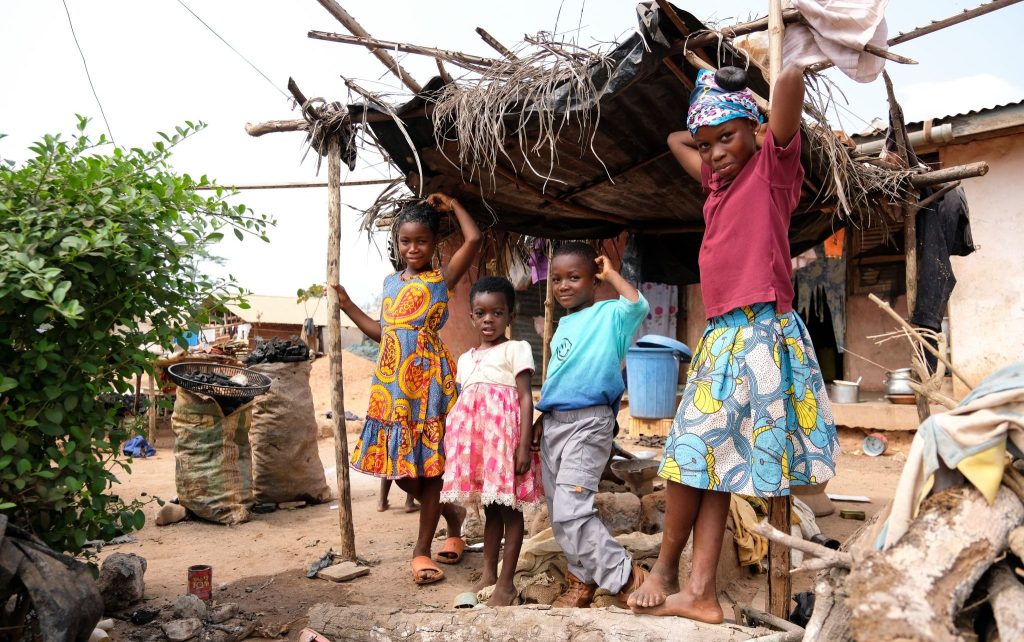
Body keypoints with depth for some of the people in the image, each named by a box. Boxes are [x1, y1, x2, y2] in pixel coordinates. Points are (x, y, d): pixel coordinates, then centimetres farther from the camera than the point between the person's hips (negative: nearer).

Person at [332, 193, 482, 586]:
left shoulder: (442, 277, -2)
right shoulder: (391, 282, 16)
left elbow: (474, 239, -17)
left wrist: (452, 205, -2)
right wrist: (346, 303, 19)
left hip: (429, 379, -6)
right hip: (391, 382, 6)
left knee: (429, 463, 2)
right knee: (397, 465, 8)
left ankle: (421, 550, 14)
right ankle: (451, 513, 32)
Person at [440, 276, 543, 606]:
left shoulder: (515, 349, -1)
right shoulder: (465, 359, 18)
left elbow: (526, 398, -7)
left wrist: (524, 445, -15)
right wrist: (455, 448, 17)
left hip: (503, 436, -6)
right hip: (475, 441, 6)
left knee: (509, 508, 1)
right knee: (489, 508, 14)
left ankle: (506, 583, 9)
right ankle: (488, 575, 24)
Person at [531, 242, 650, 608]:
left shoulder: (608, 314, -6)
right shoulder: (564, 326, 16)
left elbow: (637, 305, -28)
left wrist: (611, 274, -13)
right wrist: (540, 420, 18)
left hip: (588, 422, -8)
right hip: (553, 422, 8)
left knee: (571, 511, -15)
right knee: (558, 512, 11)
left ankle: (626, 577, -1)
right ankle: (583, 580, 25)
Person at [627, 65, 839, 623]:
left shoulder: (772, 168, -2)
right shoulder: (718, 181, 18)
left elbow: (792, 76, -15)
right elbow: (674, 141, 35)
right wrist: (704, 136, 24)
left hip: (759, 334, -8)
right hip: (720, 334, 8)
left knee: (697, 452, -4)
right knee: (702, 458, 4)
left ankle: (666, 569, 14)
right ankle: (699, 592, 8)